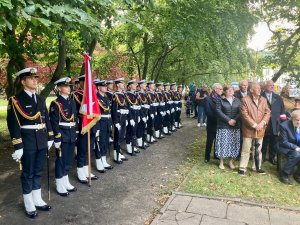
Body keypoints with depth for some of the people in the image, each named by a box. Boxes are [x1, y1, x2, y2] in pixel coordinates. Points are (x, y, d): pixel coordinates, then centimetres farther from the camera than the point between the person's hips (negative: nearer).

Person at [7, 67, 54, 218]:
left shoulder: (41, 99, 10)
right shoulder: (15, 100, -9)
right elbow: (13, 125, -13)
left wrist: (50, 138, 11)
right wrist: (18, 147, -16)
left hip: (42, 141, 6)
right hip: (27, 142, -5)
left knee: (38, 172, 16)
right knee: (28, 173, 8)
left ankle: (37, 200, 30)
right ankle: (29, 205, 22)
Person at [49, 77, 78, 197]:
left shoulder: (72, 102, 11)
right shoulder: (55, 103, -10)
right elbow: (54, 123, -14)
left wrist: (76, 133, 13)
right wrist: (57, 138, -17)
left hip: (71, 135, 7)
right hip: (62, 135, -7)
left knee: (69, 160, 15)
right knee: (61, 160, 4)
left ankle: (66, 182, 30)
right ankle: (60, 186, 17)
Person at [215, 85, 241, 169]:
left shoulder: (237, 100, 12)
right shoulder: (220, 100, 3)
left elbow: (240, 112, 2)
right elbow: (218, 111, -9)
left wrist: (235, 120, -15)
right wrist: (228, 120, -16)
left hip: (235, 126, 3)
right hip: (223, 126, -3)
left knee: (234, 143, 4)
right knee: (223, 143, -2)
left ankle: (231, 161, 17)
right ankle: (221, 162, 10)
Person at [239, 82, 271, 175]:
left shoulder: (263, 100, 8)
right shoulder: (245, 100, -9)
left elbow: (267, 112, 5)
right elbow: (245, 114, -14)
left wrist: (262, 123, -11)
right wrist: (254, 125, -16)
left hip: (260, 129, 5)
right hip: (248, 129, -5)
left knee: (258, 150, 15)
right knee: (246, 150, 2)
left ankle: (257, 167, 28)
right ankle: (242, 168, 11)